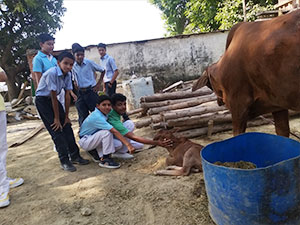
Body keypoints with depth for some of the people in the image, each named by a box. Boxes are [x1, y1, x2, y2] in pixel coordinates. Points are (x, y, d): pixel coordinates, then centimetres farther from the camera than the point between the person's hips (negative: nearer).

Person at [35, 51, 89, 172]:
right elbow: (54, 97, -23)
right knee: (56, 129, -11)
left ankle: (74, 156, 14)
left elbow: (67, 96, -3)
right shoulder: (52, 73, -28)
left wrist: (66, 116, -1)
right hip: (42, 100, -7)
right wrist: (56, 118, -17)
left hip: (53, 99, 7)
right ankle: (64, 161, -4)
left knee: (66, 126, 4)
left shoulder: (68, 75, -7)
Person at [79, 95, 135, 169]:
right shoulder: (97, 117, -29)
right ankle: (105, 160, -22)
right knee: (107, 132, -32)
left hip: (93, 139, 8)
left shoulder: (103, 113, -3)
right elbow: (114, 131, -35)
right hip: (84, 141, -8)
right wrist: (128, 145, -39)